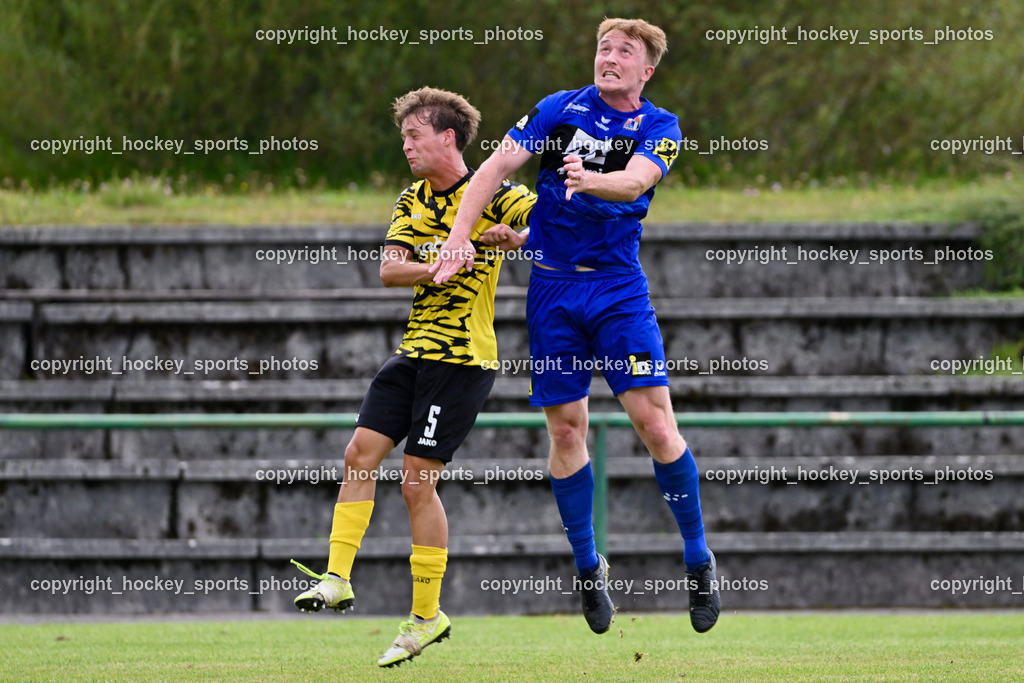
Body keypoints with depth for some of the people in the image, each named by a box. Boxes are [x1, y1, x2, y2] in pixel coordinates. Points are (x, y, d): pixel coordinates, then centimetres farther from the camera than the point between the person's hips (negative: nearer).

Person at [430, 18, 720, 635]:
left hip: (620, 287, -2)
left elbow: (635, 180, -19)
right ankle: (588, 567, 17)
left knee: (654, 421, -11)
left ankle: (698, 558, 2)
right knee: (567, 429, 3)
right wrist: (459, 237, -11)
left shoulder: (660, 127, 1)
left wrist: (592, 181, -40)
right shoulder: (559, 109, 5)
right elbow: (495, 169, 1)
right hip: (554, 288, 2)